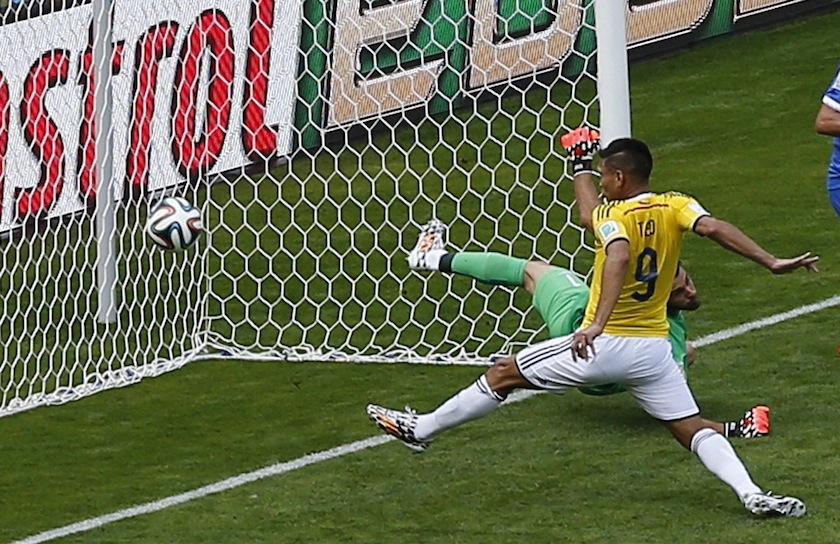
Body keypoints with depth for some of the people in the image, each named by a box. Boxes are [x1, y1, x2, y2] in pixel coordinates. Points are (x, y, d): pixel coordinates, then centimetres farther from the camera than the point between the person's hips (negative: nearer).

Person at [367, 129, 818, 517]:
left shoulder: (612, 216, -13)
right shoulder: (676, 207, 0)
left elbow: (618, 258, -32)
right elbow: (714, 227, -18)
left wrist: (597, 324, -43)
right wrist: (772, 262, -21)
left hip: (603, 345, -4)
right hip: (653, 350, 4)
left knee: (504, 374, 11)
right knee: (694, 431, 6)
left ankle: (421, 430, 24)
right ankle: (752, 494, -18)